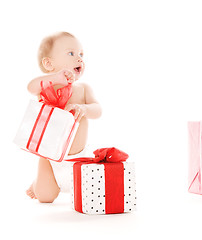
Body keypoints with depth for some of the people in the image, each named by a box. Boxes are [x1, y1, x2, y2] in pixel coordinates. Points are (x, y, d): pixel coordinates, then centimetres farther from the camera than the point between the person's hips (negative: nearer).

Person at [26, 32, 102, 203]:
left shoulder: (83, 88, -3)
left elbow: (97, 110, -16)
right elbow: (31, 87, -36)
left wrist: (83, 108, -39)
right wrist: (57, 77, -51)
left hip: (78, 155, 3)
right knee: (46, 198, 1)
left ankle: (68, 182, 39)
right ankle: (39, 183, 35)